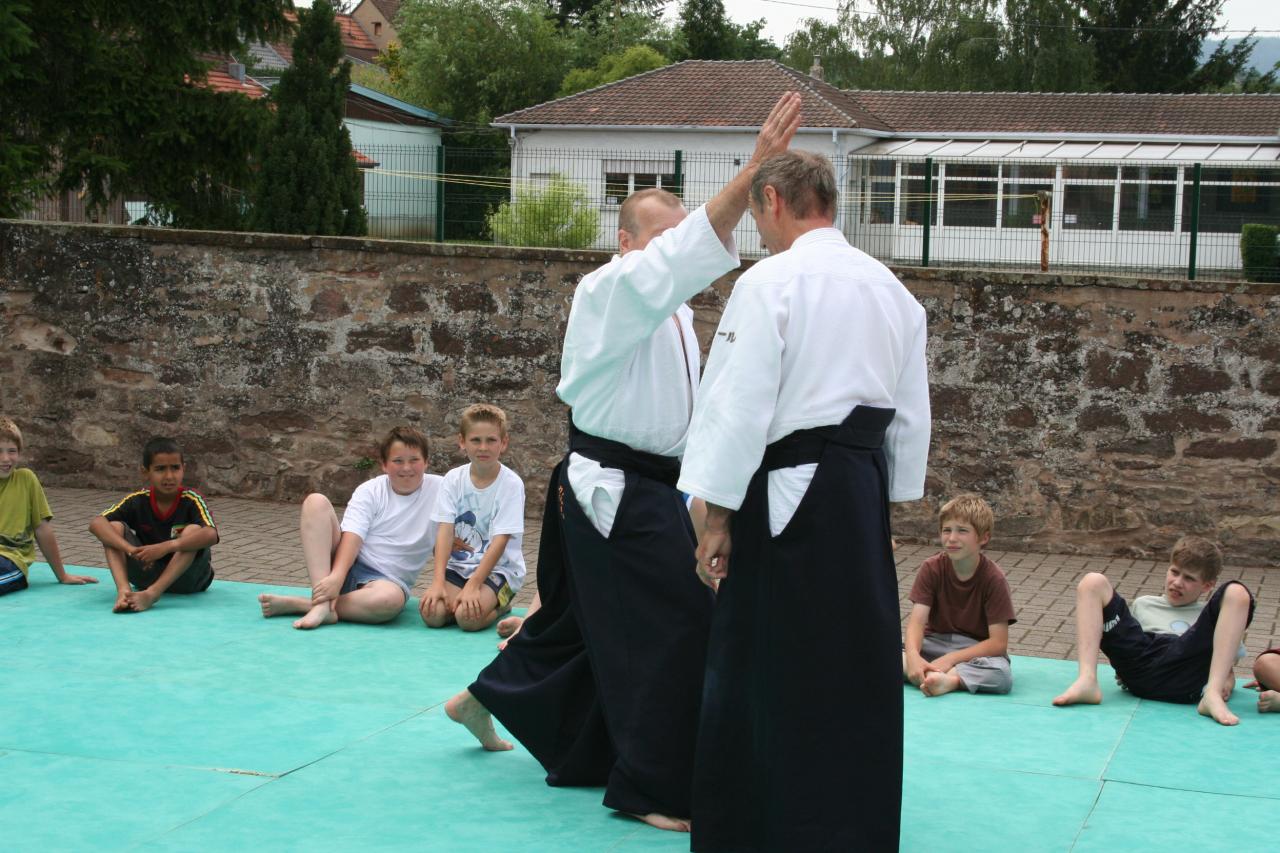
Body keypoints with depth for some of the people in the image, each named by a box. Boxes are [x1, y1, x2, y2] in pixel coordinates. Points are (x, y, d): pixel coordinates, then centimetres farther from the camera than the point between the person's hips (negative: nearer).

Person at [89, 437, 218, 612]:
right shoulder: (137, 500, -8)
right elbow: (96, 523, -22)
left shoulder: (191, 500, -15)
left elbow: (211, 535, -35)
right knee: (114, 527, -16)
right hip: (147, 572, 3)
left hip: (185, 577, -2)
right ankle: (124, 590, -38)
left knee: (193, 530, -30)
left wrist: (166, 547, -45)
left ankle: (152, 594, -44)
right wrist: (130, 549, -39)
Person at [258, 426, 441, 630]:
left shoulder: (438, 489, -3)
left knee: (392, 598, -41)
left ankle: (296, 604, -28)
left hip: (386, 580, -2)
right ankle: (322, 604, -30)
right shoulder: (370, 491, 1)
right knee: (316, 502, -19)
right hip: (346, 564, 2)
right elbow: (352, 535, -14)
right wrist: (336, 576, -31)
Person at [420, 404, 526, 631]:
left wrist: (472, 586, -24)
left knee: (468, 616, -29)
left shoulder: (511, 484, -11)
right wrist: (438, 581, -19)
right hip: (458, 566, 4)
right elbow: (445, 530, -6)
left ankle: (499, 606, 4)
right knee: (432, 612, -22)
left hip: (498, 568, -4)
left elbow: (500, 541, -15)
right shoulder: (454, 479, 1)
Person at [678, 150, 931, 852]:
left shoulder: (769, 283, -11)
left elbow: (739, 406, -14)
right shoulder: (890, 289, 11)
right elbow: (912, 412, 15)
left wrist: (718, 516, -8)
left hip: (788, 496, -7)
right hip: (863, 497, 7)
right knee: (860, 672, 14)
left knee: (757, 675, 2)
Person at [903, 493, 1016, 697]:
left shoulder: (993, 578, -13)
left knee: (1002, 674, -37)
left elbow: (998, 643, -16)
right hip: (935, 644, 2)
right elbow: (917, 621, -16)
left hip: (976, 650, -2)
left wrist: (950, 659, -26)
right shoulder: (931, 568, -5)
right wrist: (913, 656, -37)